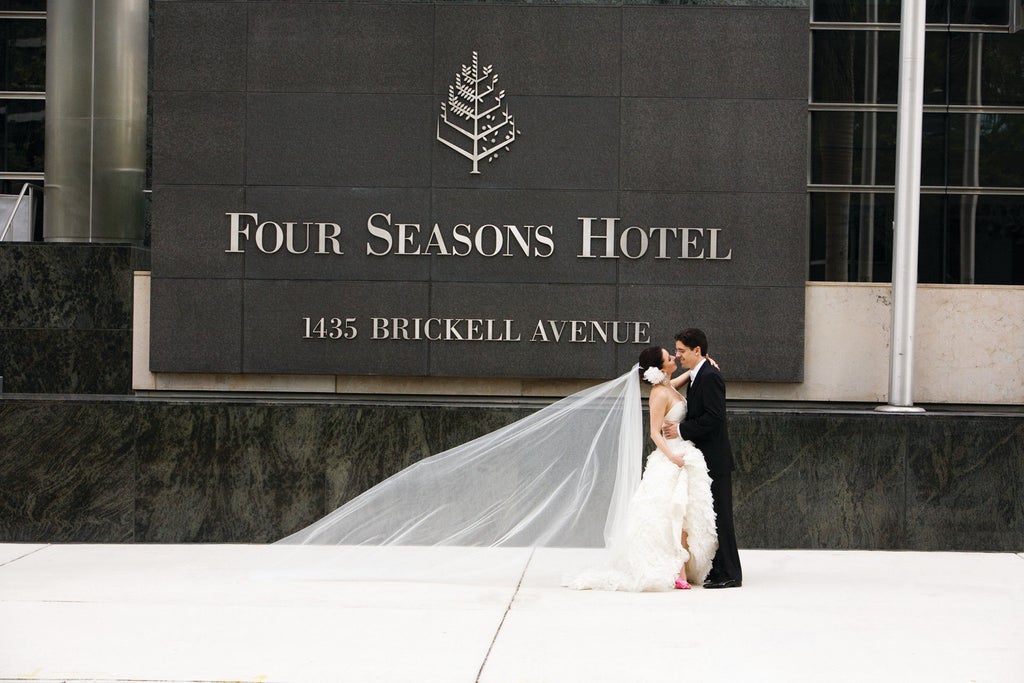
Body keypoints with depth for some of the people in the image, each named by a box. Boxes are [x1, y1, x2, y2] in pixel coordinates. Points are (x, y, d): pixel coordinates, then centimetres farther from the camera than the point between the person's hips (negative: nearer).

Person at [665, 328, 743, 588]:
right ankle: (717, 570, 18)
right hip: (703, 459, 10)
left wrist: (681, 430, -18)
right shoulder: (695, 377, 16)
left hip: (715, 460, -10)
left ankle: (729, 574, -1)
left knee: (719, 516, -6)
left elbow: (714, 417, -22)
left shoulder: (710, 377, -15)